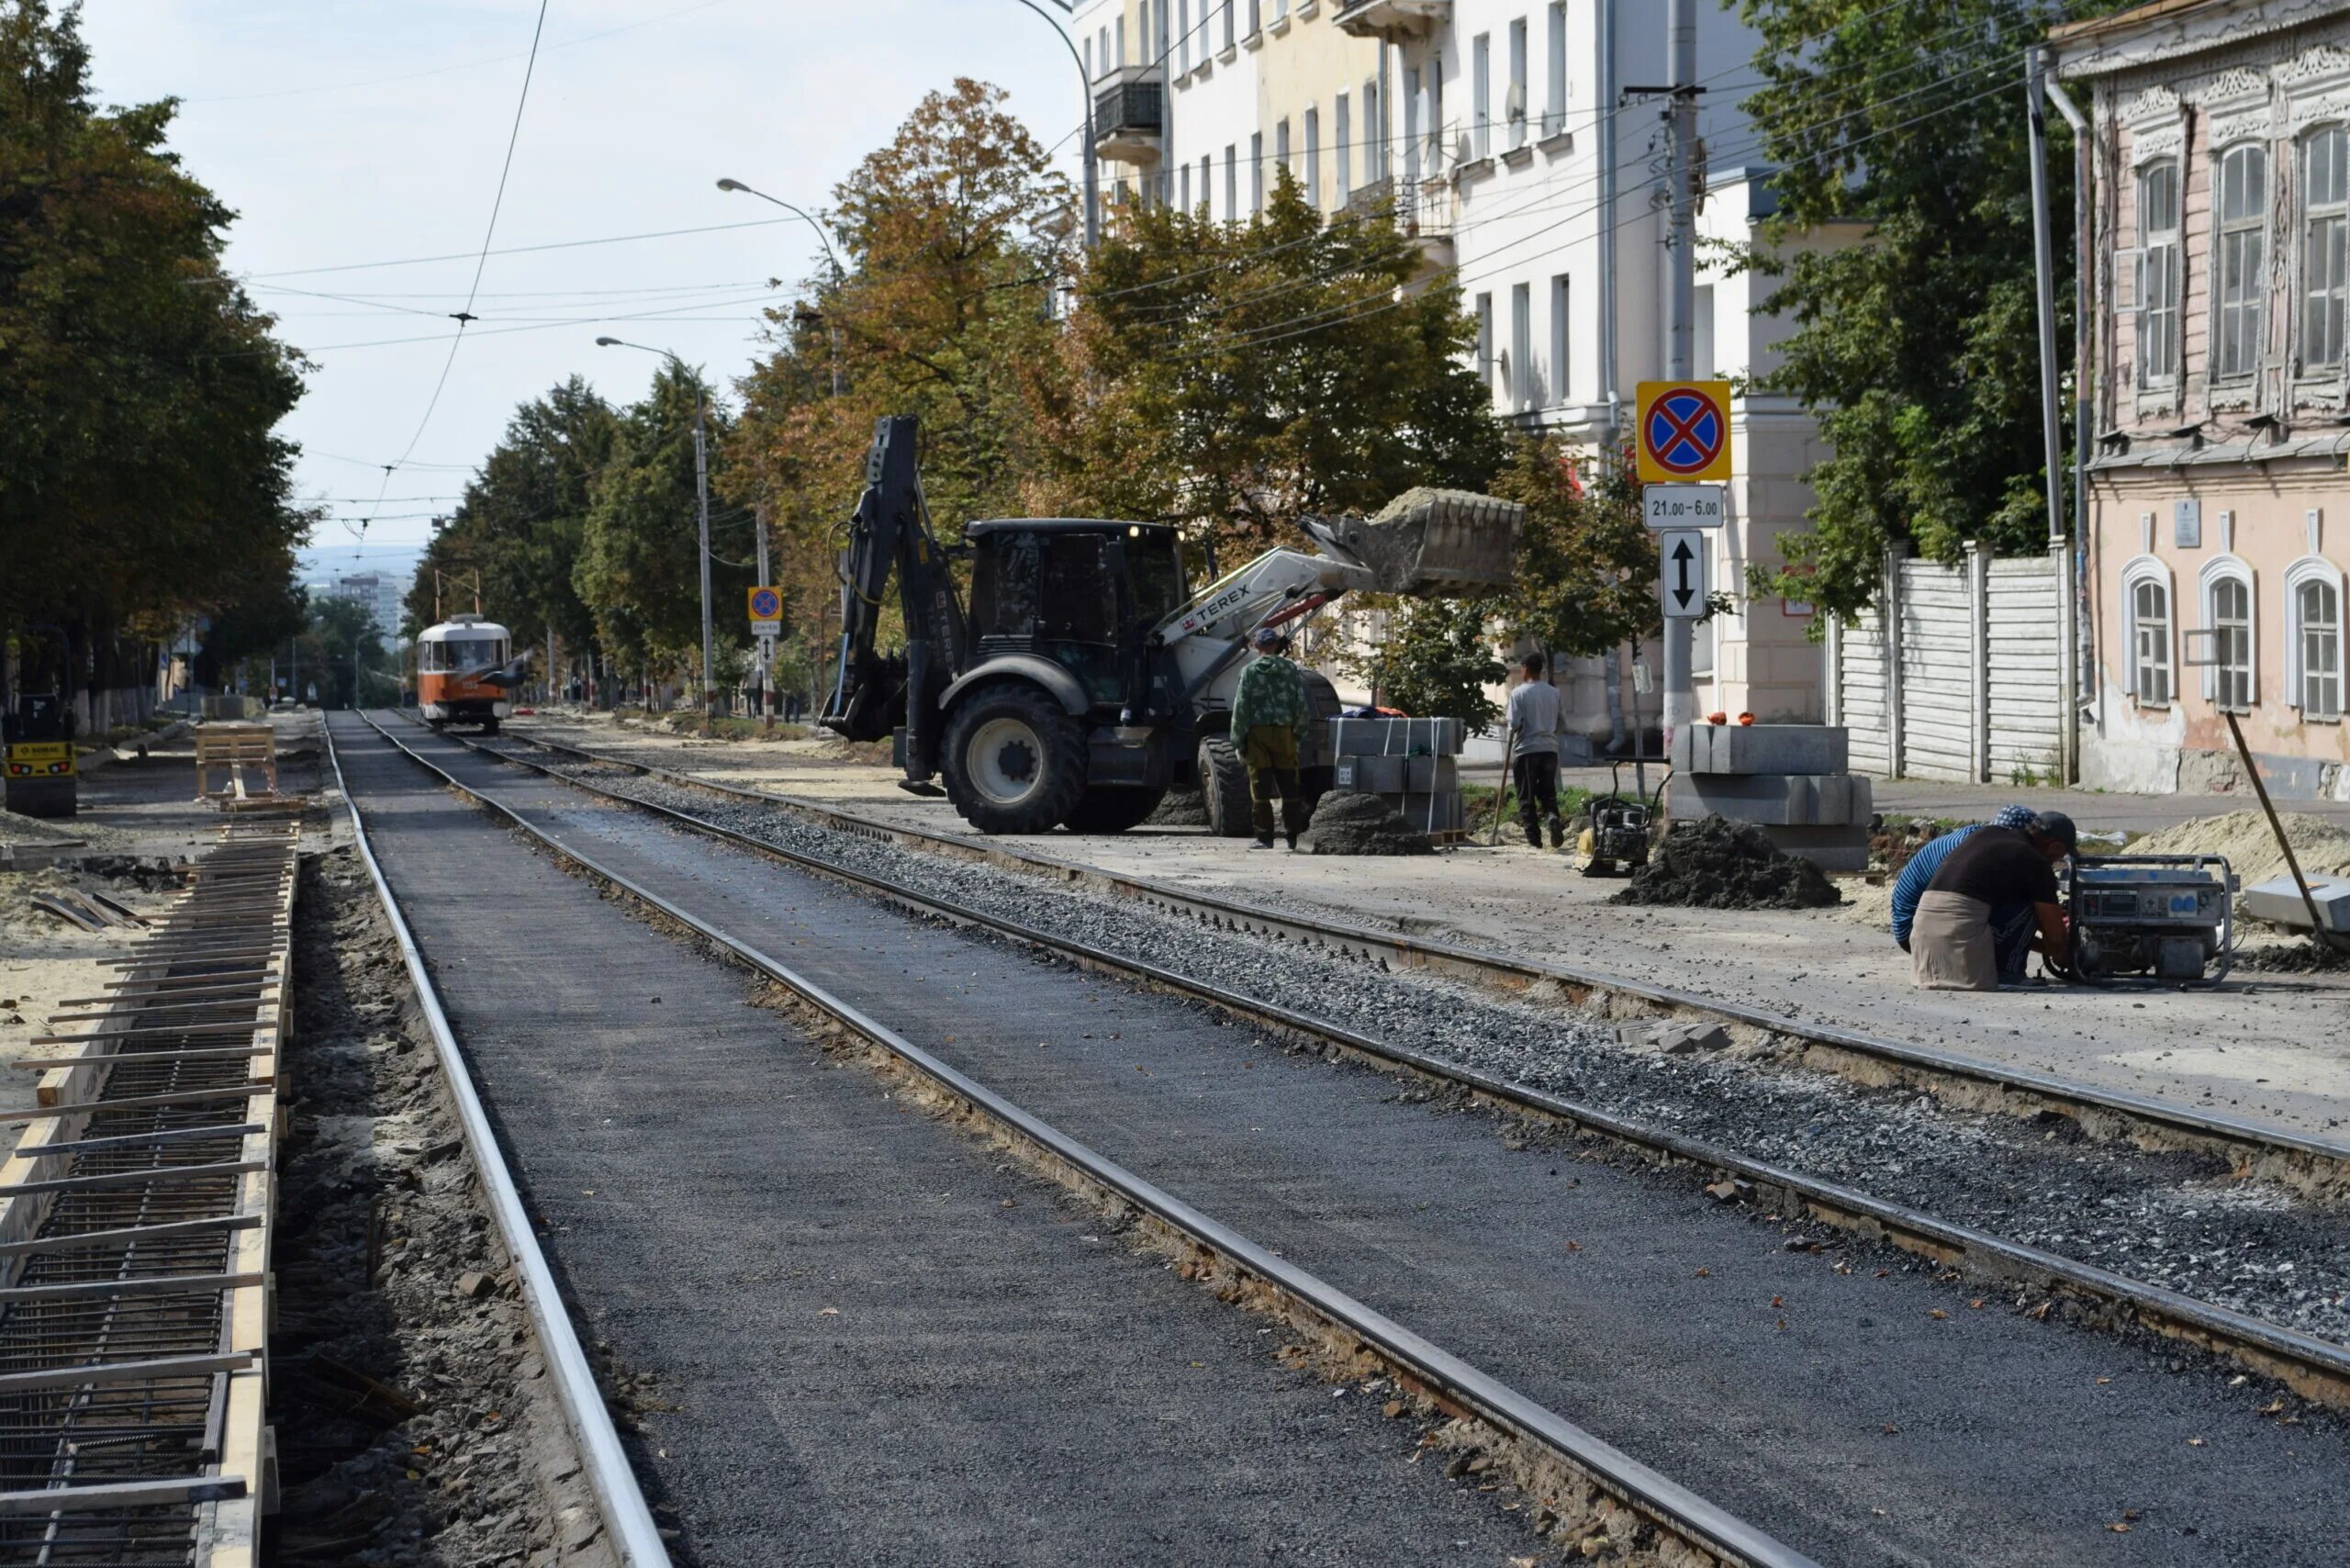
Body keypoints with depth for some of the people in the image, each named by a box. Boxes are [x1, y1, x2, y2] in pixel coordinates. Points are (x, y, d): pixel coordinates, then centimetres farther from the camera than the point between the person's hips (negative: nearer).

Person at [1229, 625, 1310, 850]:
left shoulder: (1250, 671, -3)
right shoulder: (1290, 669, 3)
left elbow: (1241, 706, -5)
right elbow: (1300, 704, 4)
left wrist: (1239, 738, 0)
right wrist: (1299, 731, 13)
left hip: (1257, 732, -2)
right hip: (1283, 731, 2)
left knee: (1260, 788, 1)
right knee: (1288, 786, 9)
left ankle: (1265, 837, -1)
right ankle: (1292, 835, 10)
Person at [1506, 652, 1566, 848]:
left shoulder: (1519, 693, -8)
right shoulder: (1553, 693, 6)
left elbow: (1514, 723, -12)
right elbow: (1559, 722, 12)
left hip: (1526, 749, -4)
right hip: (1549, 748, 4)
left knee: (1526, 797, 3)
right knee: (1548, 793, 10)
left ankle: (1533, 838, 0)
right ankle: (1552, 816, -20)